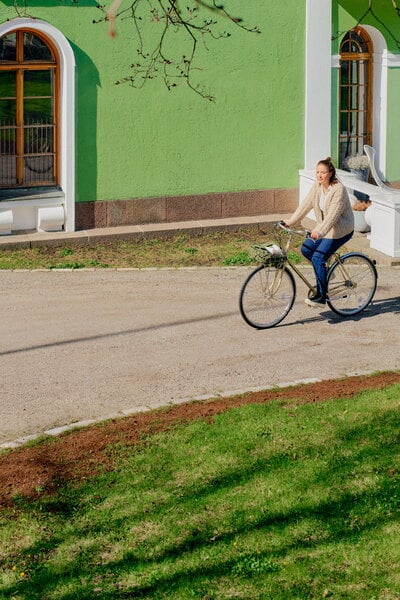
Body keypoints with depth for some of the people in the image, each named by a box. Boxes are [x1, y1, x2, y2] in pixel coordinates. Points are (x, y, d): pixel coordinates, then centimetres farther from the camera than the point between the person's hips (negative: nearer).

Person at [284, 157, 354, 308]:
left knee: (318, 257, -17)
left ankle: (321, 296, -11)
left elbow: (333, 214, -32)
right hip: (324, 228, 9)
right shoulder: (317, 186, 0)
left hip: (340, 230, -9)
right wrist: (290, 221, -4)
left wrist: (319, 231, -42)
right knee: (306, 250, 2)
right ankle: (324, 273, 25)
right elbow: (306, 205, 2)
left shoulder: (338, 189, -24)